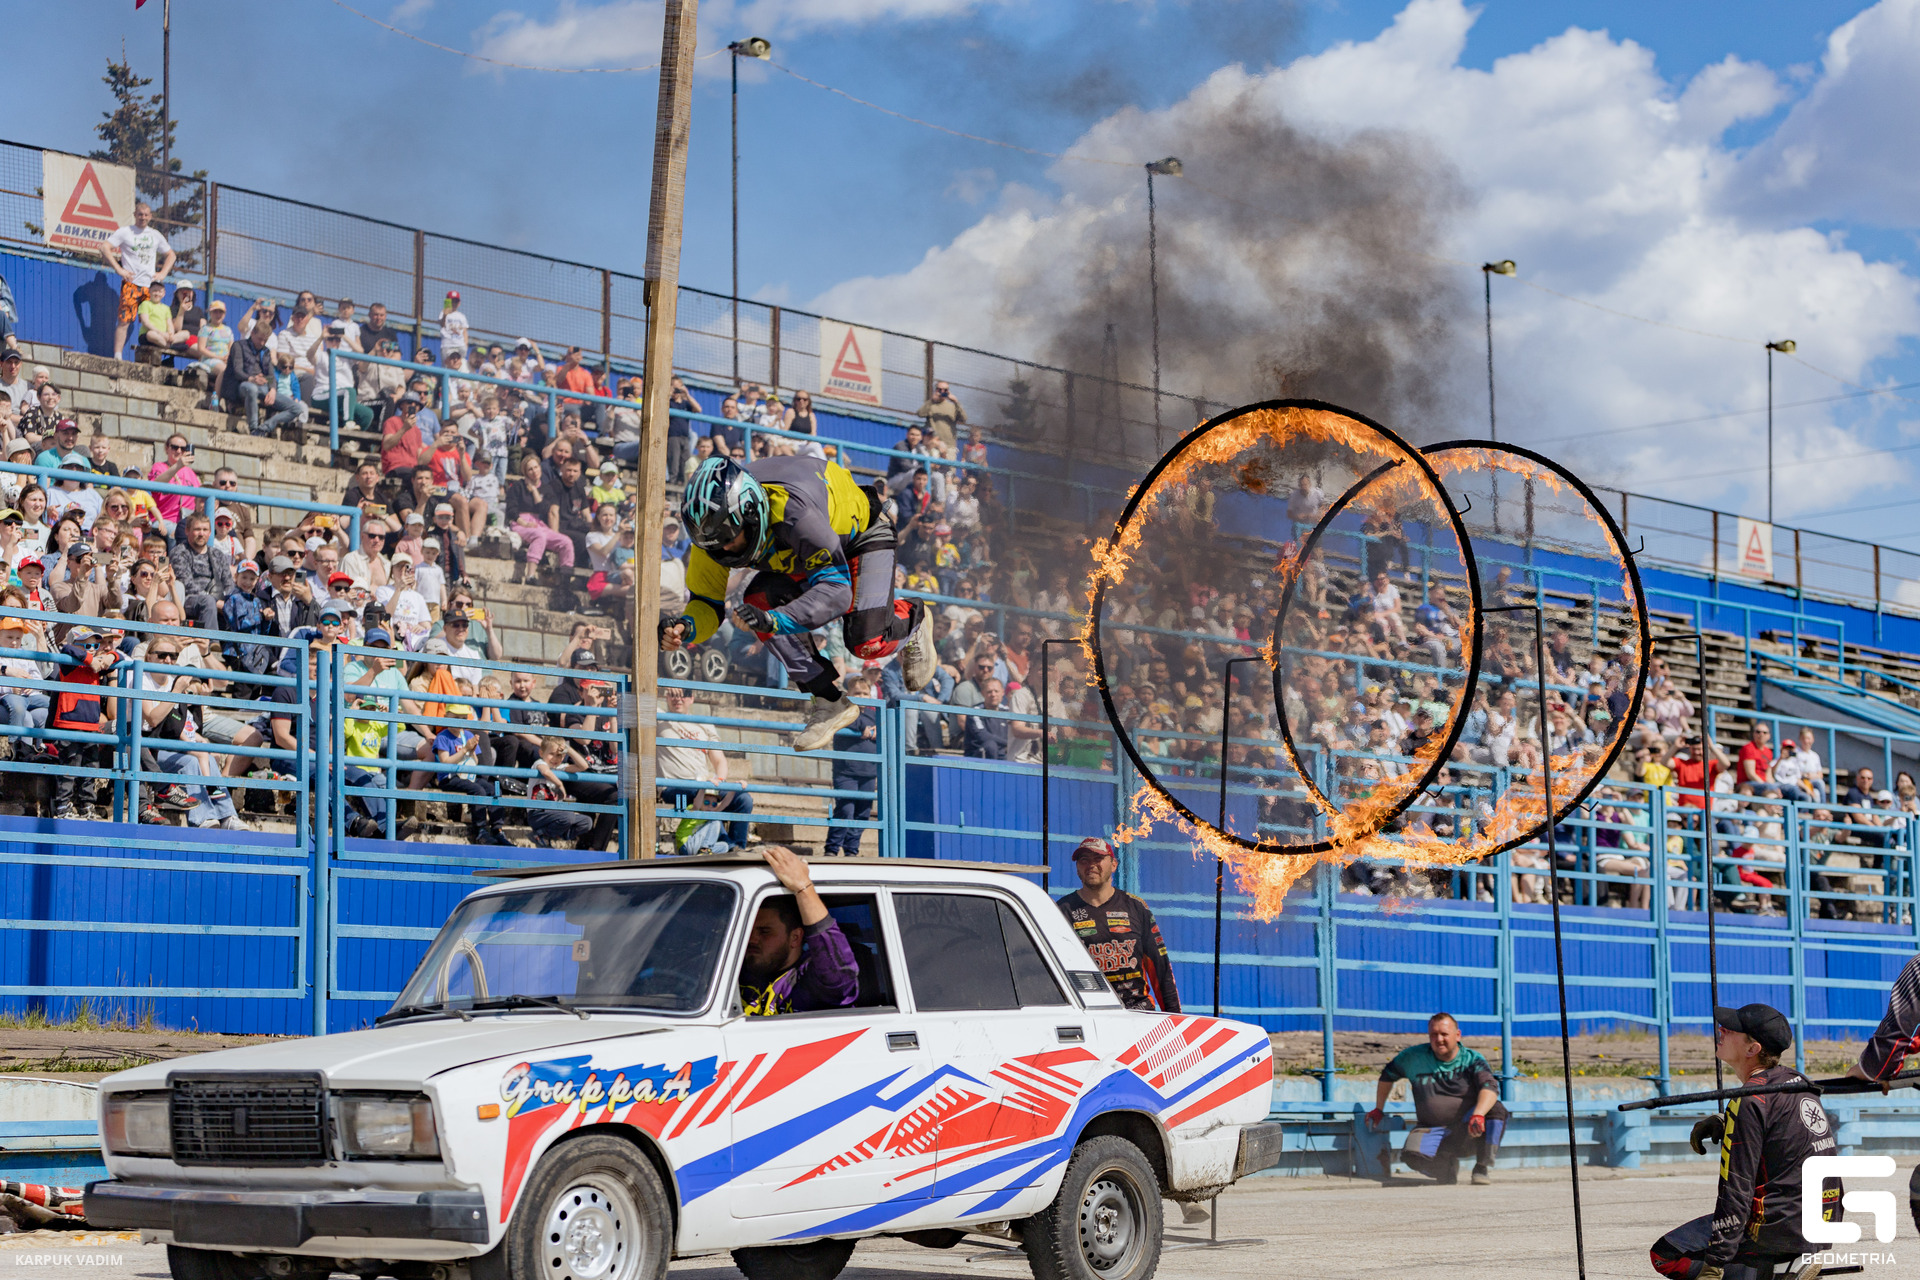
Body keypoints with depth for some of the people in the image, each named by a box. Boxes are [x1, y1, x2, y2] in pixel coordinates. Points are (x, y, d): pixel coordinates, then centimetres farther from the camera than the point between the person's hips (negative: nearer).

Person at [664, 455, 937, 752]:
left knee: (866, 642, -23)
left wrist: (776, 621, -59)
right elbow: (708, 602, -16)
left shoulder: (793, 511, -44)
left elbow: (836, 589, -45)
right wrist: (686, 628, -39)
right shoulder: (714, 526, -25)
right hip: (800, 557, 6)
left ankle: (913, 618, 15)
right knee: (758, 600, -22)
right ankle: (829, 702, -11)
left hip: (863, 535, -6)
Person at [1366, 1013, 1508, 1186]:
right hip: (1431, 1128, 2)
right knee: (1414, 1155, -31)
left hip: (1466, 1130, -1)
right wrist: (1378, 1110, 24)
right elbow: (1388, 1075, 22)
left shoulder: (1473, 1059, -4)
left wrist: (1478, 1115, -42)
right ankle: (1448, 1167, 5)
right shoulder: (1414, 1057, 4)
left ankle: (1483, 1168, -13)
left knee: (1496, 1109, -31)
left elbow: (1489, 1088, -22)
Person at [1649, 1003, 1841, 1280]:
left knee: (1664, 1254, 0)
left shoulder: (1750, 1101, -17)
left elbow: (1736, 1190, -19)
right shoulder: (1797, 1080, 8)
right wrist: (1721, 1121, 16)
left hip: (1779, 1230, -9)